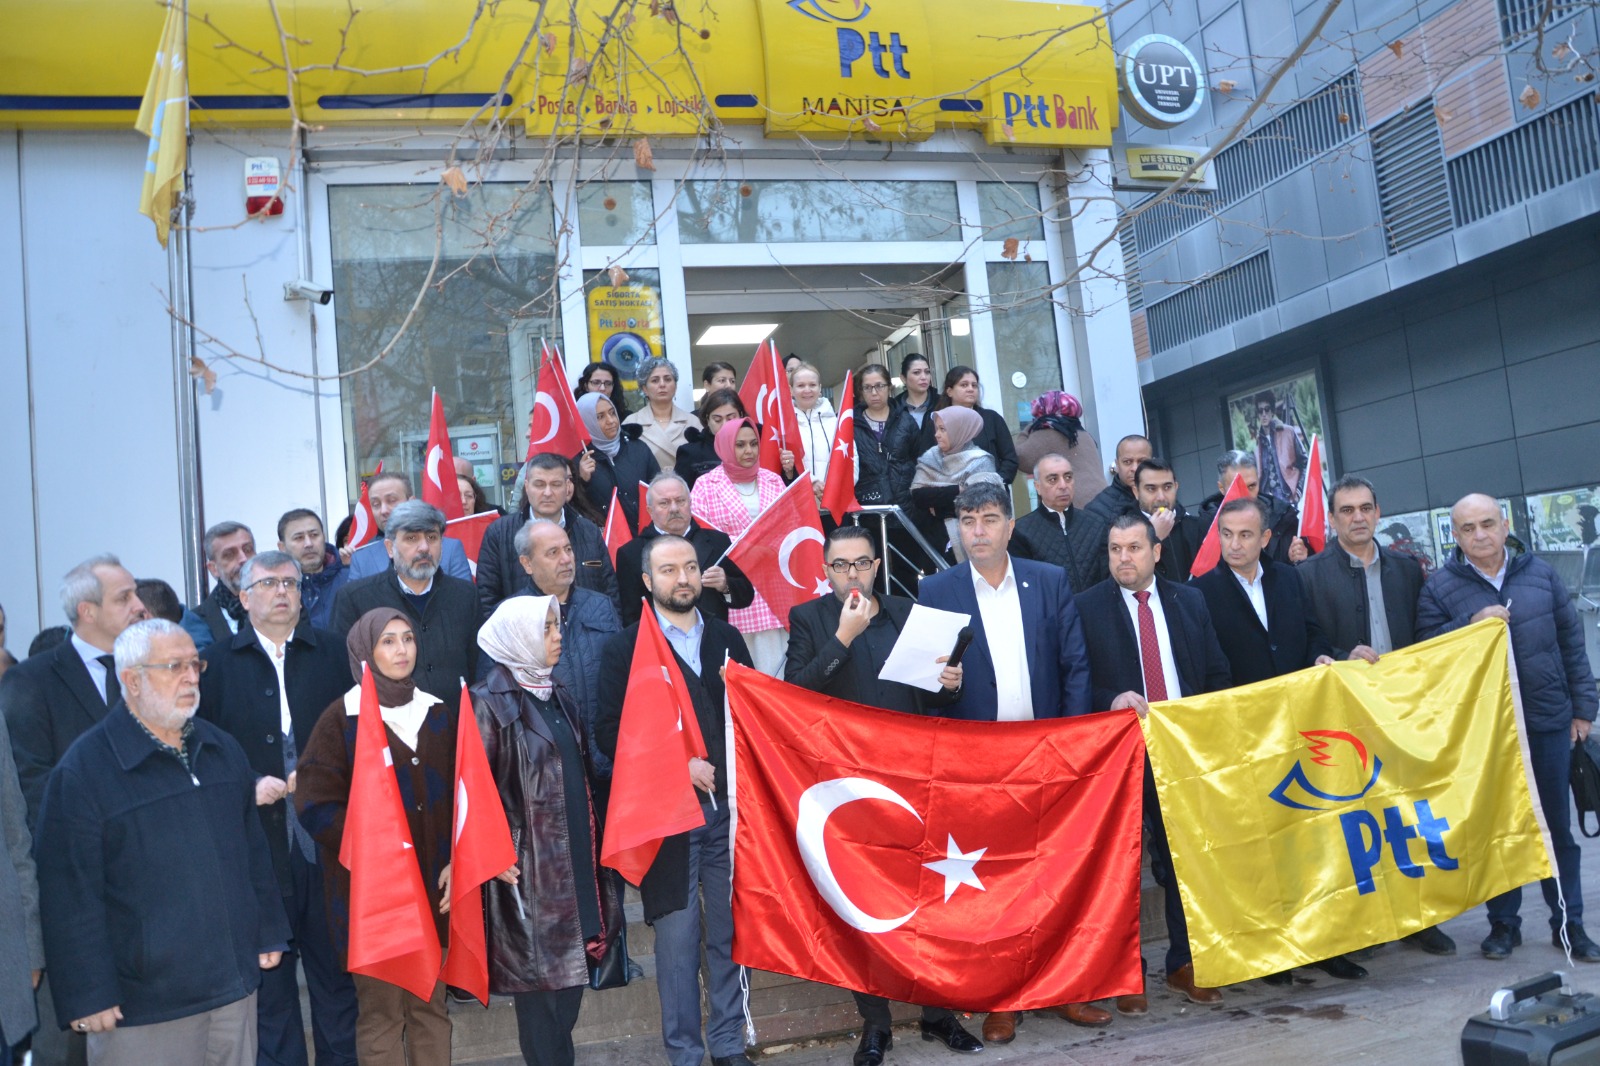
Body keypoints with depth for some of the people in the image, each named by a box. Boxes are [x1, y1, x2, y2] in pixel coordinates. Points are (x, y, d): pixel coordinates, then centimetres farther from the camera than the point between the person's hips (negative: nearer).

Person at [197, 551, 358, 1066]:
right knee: (268, 971, 9)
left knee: (336, 964, 8)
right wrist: (246, 788, -10)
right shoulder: (217, 663, 5)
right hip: (257, 842, 0)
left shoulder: (333, 653, 7)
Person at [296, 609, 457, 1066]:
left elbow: (461, 793, 11)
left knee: (430, 1007, 10)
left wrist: (457, 861, 0)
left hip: (434, 886, 4)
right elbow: (316, 806, -9)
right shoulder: (342, 719, -4)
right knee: (381, 1012, 1)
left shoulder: (440, 711, 9)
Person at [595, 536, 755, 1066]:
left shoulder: (726, 638, 12)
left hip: (727, 808, 3)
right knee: (678, 937, 2)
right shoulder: (627, 648, 1)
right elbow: (609, 733, -4)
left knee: (729, 932, 8)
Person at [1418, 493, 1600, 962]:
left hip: (1548, 722, 2)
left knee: (1558, 826, 10)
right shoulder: (1440, 588, -3)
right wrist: (1471, 626, -21)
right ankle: (1503, 923, 20)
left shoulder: (1541, 574, 5)